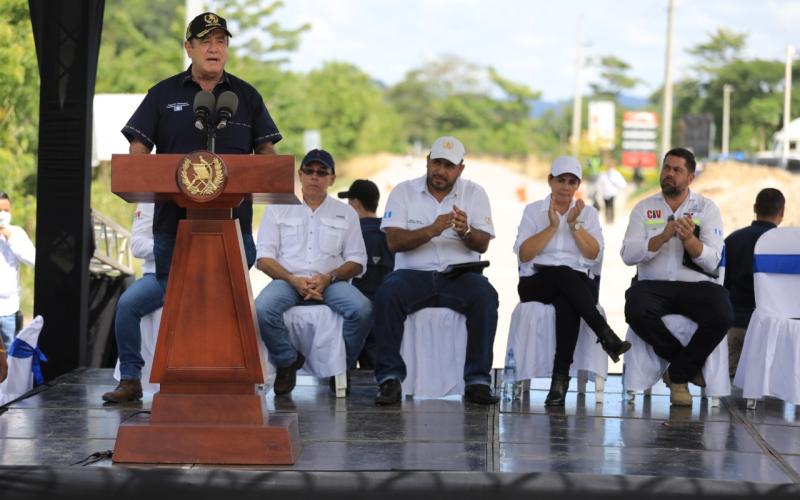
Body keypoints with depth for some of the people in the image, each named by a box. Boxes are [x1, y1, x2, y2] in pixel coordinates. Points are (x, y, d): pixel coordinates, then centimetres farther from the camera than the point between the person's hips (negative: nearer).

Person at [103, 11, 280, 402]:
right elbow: (138, 150, 6)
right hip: (174, 219, -1)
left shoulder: (247, 97, 13)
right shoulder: (164, 95, 10)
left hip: (233, 220, 1)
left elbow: (266, 152, 11)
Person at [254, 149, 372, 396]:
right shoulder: (278, 209, 14)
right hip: (287, 280, -1)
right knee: (262, 310, -34)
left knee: (363, 309, -31)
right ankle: (287, 361, -5)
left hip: (330, 282, 1)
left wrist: (327, 278, -10)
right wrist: (294, 281, -12)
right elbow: (264, 258, 5)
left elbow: (357, 261, 10)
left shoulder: (346, 213, 17)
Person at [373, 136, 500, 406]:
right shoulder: (404, 192, 7)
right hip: (414, 273, -1)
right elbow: (394, 241, -5)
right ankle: (390, 378, -28)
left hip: (459, 275, 1)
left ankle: (478, 380, -26)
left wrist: (466, 231, -22)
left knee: (486, 297, -32)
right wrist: (431, 231, -20)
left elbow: (482, 244, 1)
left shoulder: (475, 194, 10)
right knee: (387, 295, -33)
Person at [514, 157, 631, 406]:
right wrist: (552, 226, -8)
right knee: (563, 273, -38)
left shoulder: (588, 213, 15)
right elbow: (523, 254, -2)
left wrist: (574, 224, -7)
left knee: (566, 302, -38)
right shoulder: (533, 210, 13)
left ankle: (561, 376, -46)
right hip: (537, 284, -1)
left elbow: (594, 255, 1)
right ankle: (605, 335, -47)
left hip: (578, 284, 1)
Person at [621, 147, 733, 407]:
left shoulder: (706, 208, 7)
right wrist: (662, 237, -17)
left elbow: (712, 261, -3)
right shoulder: (644, 208, 10)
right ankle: (689, 364, -8)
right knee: (637, 311, -34)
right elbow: (627, 254, -3)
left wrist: (689, 239, -22)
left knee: (722, 316, -32)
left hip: (697, 285, 0)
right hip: (652, 284, 1)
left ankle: (679, 375, -8)